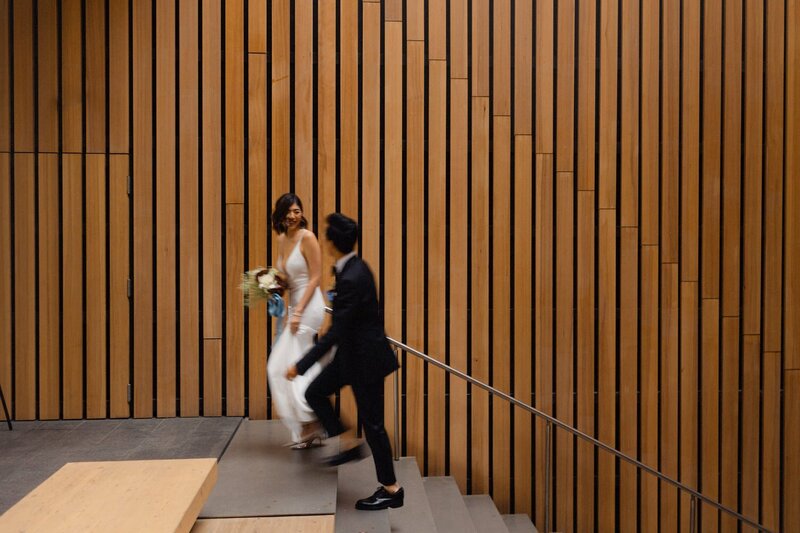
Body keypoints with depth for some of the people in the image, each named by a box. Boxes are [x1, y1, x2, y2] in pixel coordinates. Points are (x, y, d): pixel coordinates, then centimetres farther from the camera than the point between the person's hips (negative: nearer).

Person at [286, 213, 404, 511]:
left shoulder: (350, 280, -28)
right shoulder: (355, 267, 1)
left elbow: (335, 333, -26)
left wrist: (301, 366, -21)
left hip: (365, 357, -10)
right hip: (354, 351, 10)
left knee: (371, 421, 3)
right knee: (315, 393, 15)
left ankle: (391, 489, 20)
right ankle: (349, 446, 27)